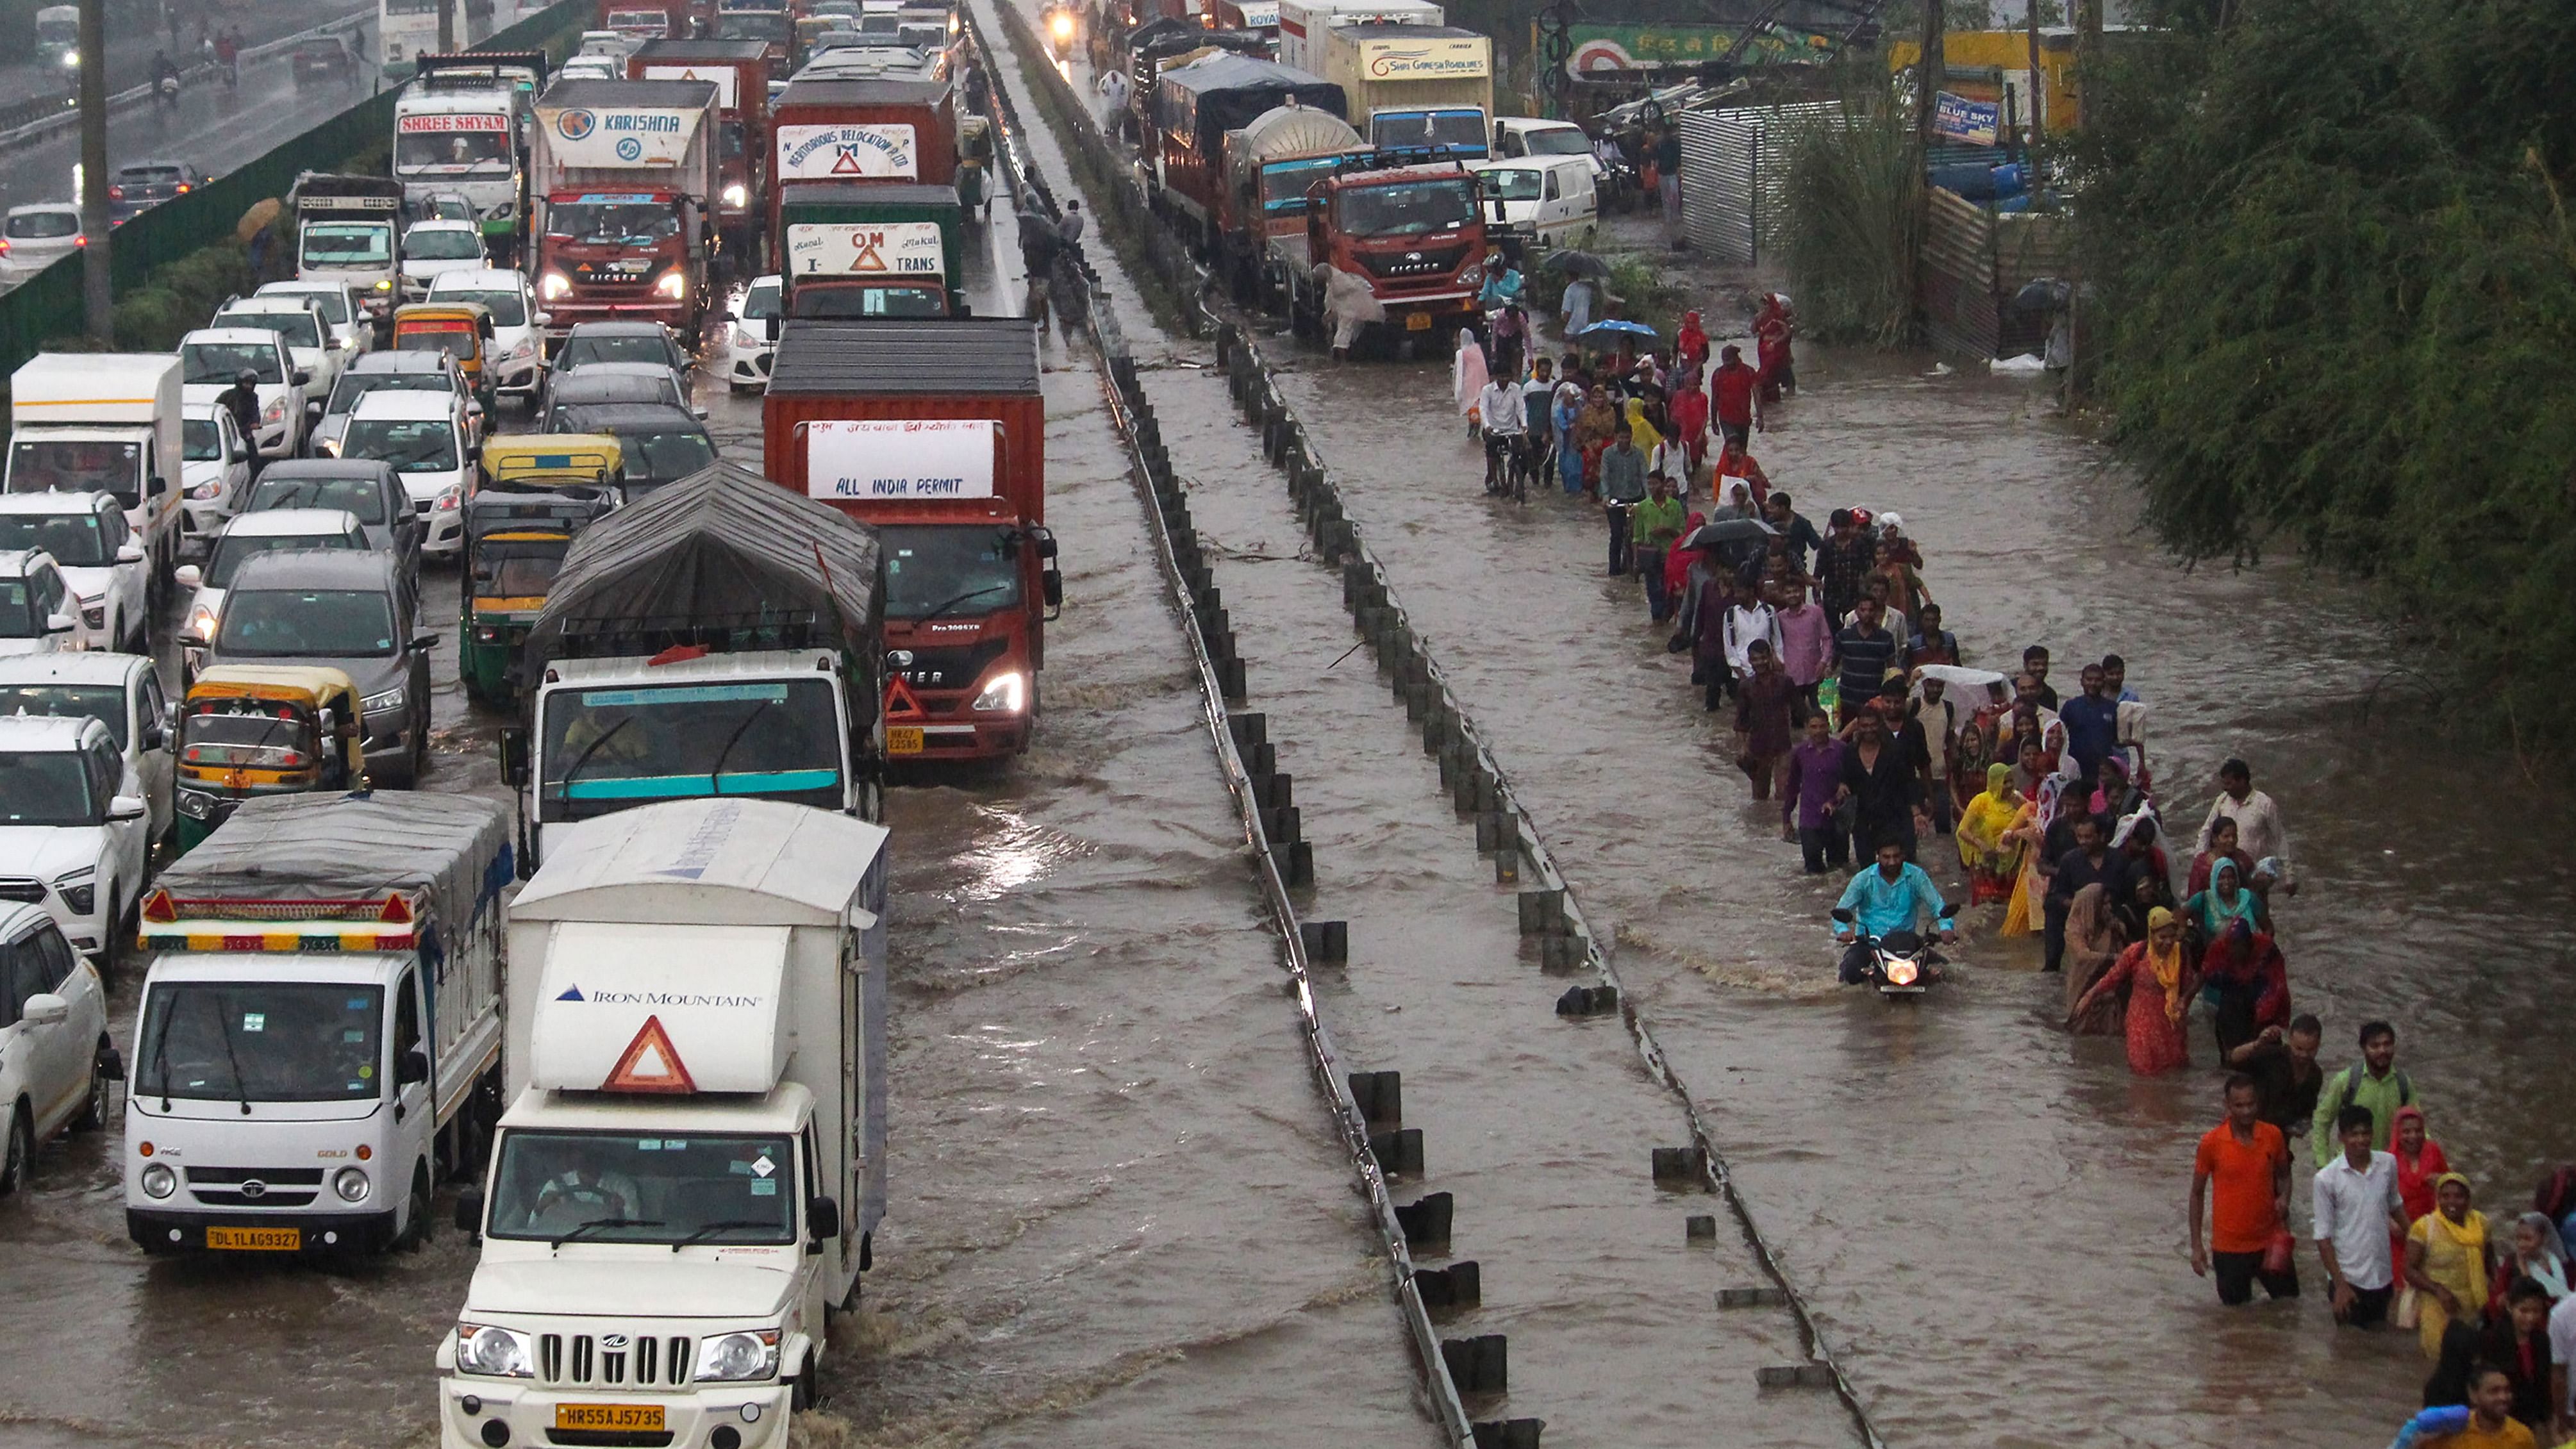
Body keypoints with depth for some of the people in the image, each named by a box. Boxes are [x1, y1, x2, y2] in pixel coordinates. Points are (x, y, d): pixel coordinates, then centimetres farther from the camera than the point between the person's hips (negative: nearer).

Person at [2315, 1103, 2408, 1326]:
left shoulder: (2388, 1164, -1)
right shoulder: (2327, 1179, -13)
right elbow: (2323, 1236, -10)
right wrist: (2339, 1284, -14)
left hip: (2382, 1276, 4)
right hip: (2349, 1278, -4)